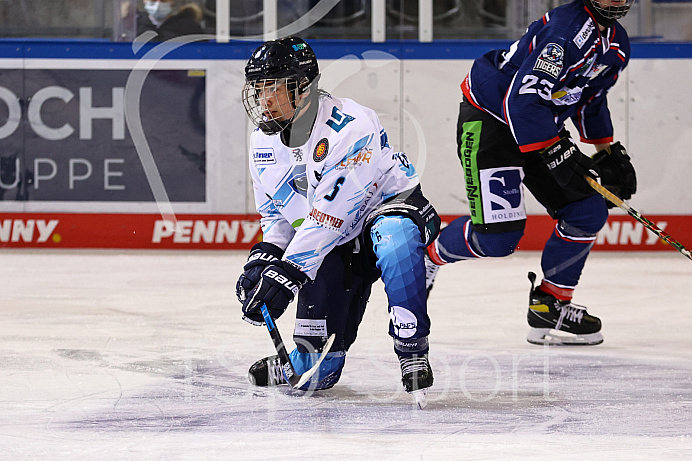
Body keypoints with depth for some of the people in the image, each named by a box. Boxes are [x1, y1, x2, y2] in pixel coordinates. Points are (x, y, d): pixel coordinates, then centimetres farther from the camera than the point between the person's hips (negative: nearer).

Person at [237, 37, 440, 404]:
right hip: (338, 243, 6)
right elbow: (275, 214, 11)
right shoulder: (263, 143, -3)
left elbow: (329, 216, -33)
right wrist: (262, 259, -9)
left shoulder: (352, 128, -29)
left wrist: (285, 274, -36)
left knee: (394, 241, -43)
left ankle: (413, 354, -31)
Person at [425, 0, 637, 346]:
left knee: (588, 211, 0)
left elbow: (591, 99, 22)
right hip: (488, 120, -9)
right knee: (498, 234, -18)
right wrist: (558, 155, -30)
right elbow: (523, 100, -32)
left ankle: (550, 305, 12)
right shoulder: (567, 29, -27)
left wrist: (608, 152, 16)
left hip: (541, 127, 9)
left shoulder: (617, 44, 4)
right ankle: (428, 255, 11)